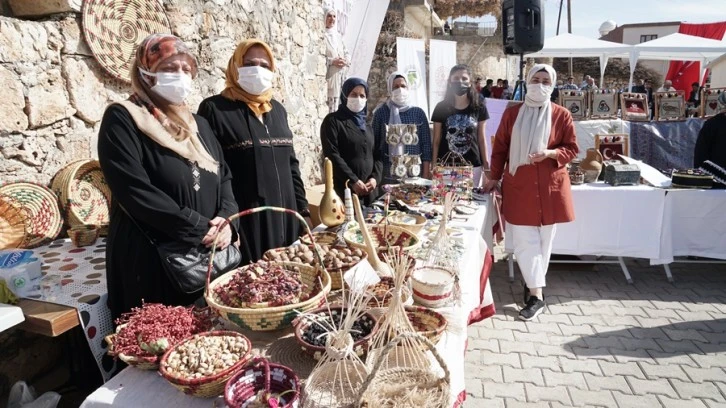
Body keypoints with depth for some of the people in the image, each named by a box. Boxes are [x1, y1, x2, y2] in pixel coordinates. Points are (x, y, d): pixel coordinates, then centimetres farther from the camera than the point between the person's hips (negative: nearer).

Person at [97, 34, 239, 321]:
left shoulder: (198, 124, 15)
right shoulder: (122, 120, -6)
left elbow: (224, 176, 12)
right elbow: (135, 191, -17)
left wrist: (227, 220, -8)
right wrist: (199, 229, -17)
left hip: (210, 256, 6)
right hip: (153, 259, -5)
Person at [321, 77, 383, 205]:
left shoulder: (367, 123, 17)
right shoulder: (333, 121, 0)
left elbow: (377, 154, 13)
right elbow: (332, 155, -10)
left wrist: (375, 177, -5)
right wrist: (353, 181, -16)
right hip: (346, 190, -5)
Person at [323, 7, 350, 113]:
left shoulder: (338, 35, 19)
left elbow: (346, 52, 21)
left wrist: (346, 60, -2)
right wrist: (332, 61, -20)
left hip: (340, 74, 7)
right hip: (328, 75, -7)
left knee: (338, 102, 7)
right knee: (329, 104, -11)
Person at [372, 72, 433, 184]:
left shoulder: (418, 112, 6)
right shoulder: (381, 112, 3)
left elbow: (426, 144, 5)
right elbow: (374, 143, 5)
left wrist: (426, 174, -1)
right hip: (388, 174, -1)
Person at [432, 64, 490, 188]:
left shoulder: (479, 108, 3)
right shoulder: (441, 108, 0)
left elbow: (481, 139, 7)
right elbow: (436, 141, 3)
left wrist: (486, 166, 4)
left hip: (472, 166, 1)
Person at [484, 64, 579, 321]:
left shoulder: (562, 115, 1)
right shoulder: (511, 114, 3)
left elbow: (572, 150, 4)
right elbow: (500, 148, 7)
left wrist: (550, 153, -15)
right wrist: (495, 177, 5)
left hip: (550, 186, 1)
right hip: (518, 186, 0)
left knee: (544, 239, 8)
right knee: (524, 240, -4)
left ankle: (533, 283, 27)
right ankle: (536, 295, 3)